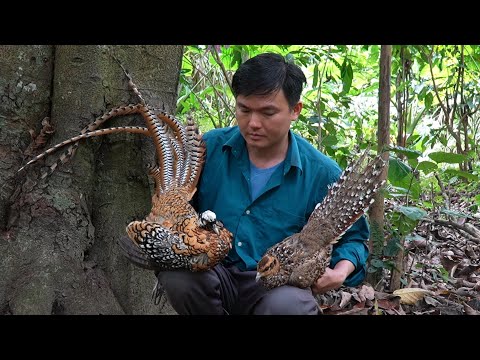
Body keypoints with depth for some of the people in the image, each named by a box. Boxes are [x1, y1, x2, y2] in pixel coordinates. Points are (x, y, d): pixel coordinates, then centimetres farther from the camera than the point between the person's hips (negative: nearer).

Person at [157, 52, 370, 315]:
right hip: (213, 273, 2)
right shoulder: (210, 148, -2)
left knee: (289, 304, -37)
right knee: (176, 270, -32)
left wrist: (339, 273, -11)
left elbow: (353, 237, 10)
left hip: (278, 285, -2)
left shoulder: (322, 174, -4)